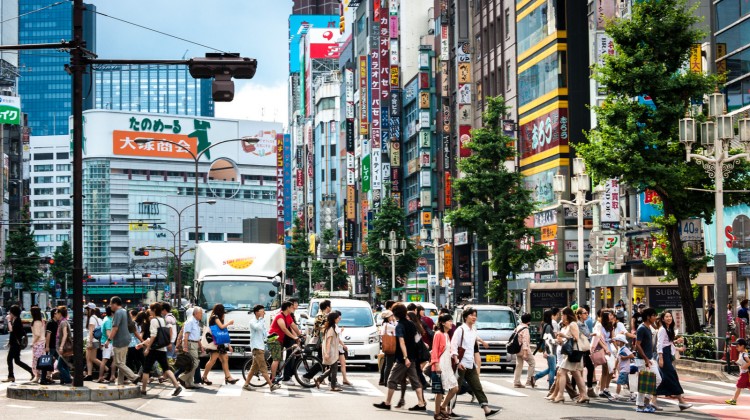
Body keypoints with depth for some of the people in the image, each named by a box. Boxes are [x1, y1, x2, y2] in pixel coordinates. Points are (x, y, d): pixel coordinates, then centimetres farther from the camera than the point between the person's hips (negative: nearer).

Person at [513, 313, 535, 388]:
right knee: (532, 363, 4)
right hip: (524, 349, -8)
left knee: (519, 365, 11)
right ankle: (529, 381, 0)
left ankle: (516, 382, 9)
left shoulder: (517, 328, 10)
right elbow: (525, 341, -21)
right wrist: (525, 352, -23)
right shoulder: (525, 329, -16)